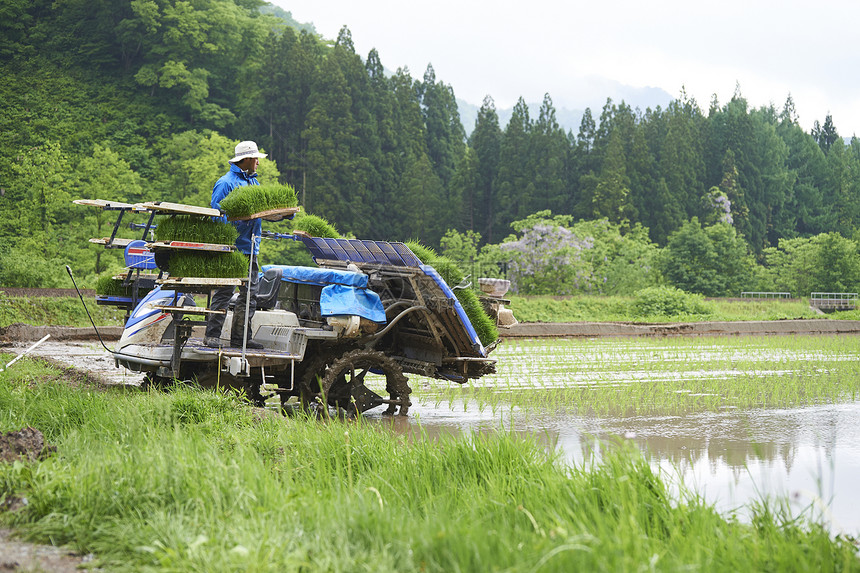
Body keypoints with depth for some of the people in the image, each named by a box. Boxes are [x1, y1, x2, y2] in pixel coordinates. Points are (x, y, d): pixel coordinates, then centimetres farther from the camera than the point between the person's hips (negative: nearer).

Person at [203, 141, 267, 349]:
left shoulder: (253, 182, 18)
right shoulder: (226, 183, -8)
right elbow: (217, 214, -11)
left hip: (249, 248, 8)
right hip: (230, 247, -8)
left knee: (250, 293, 7)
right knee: (224, 291, -6)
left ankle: (240, 336, 14)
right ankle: (212, 334, 0)